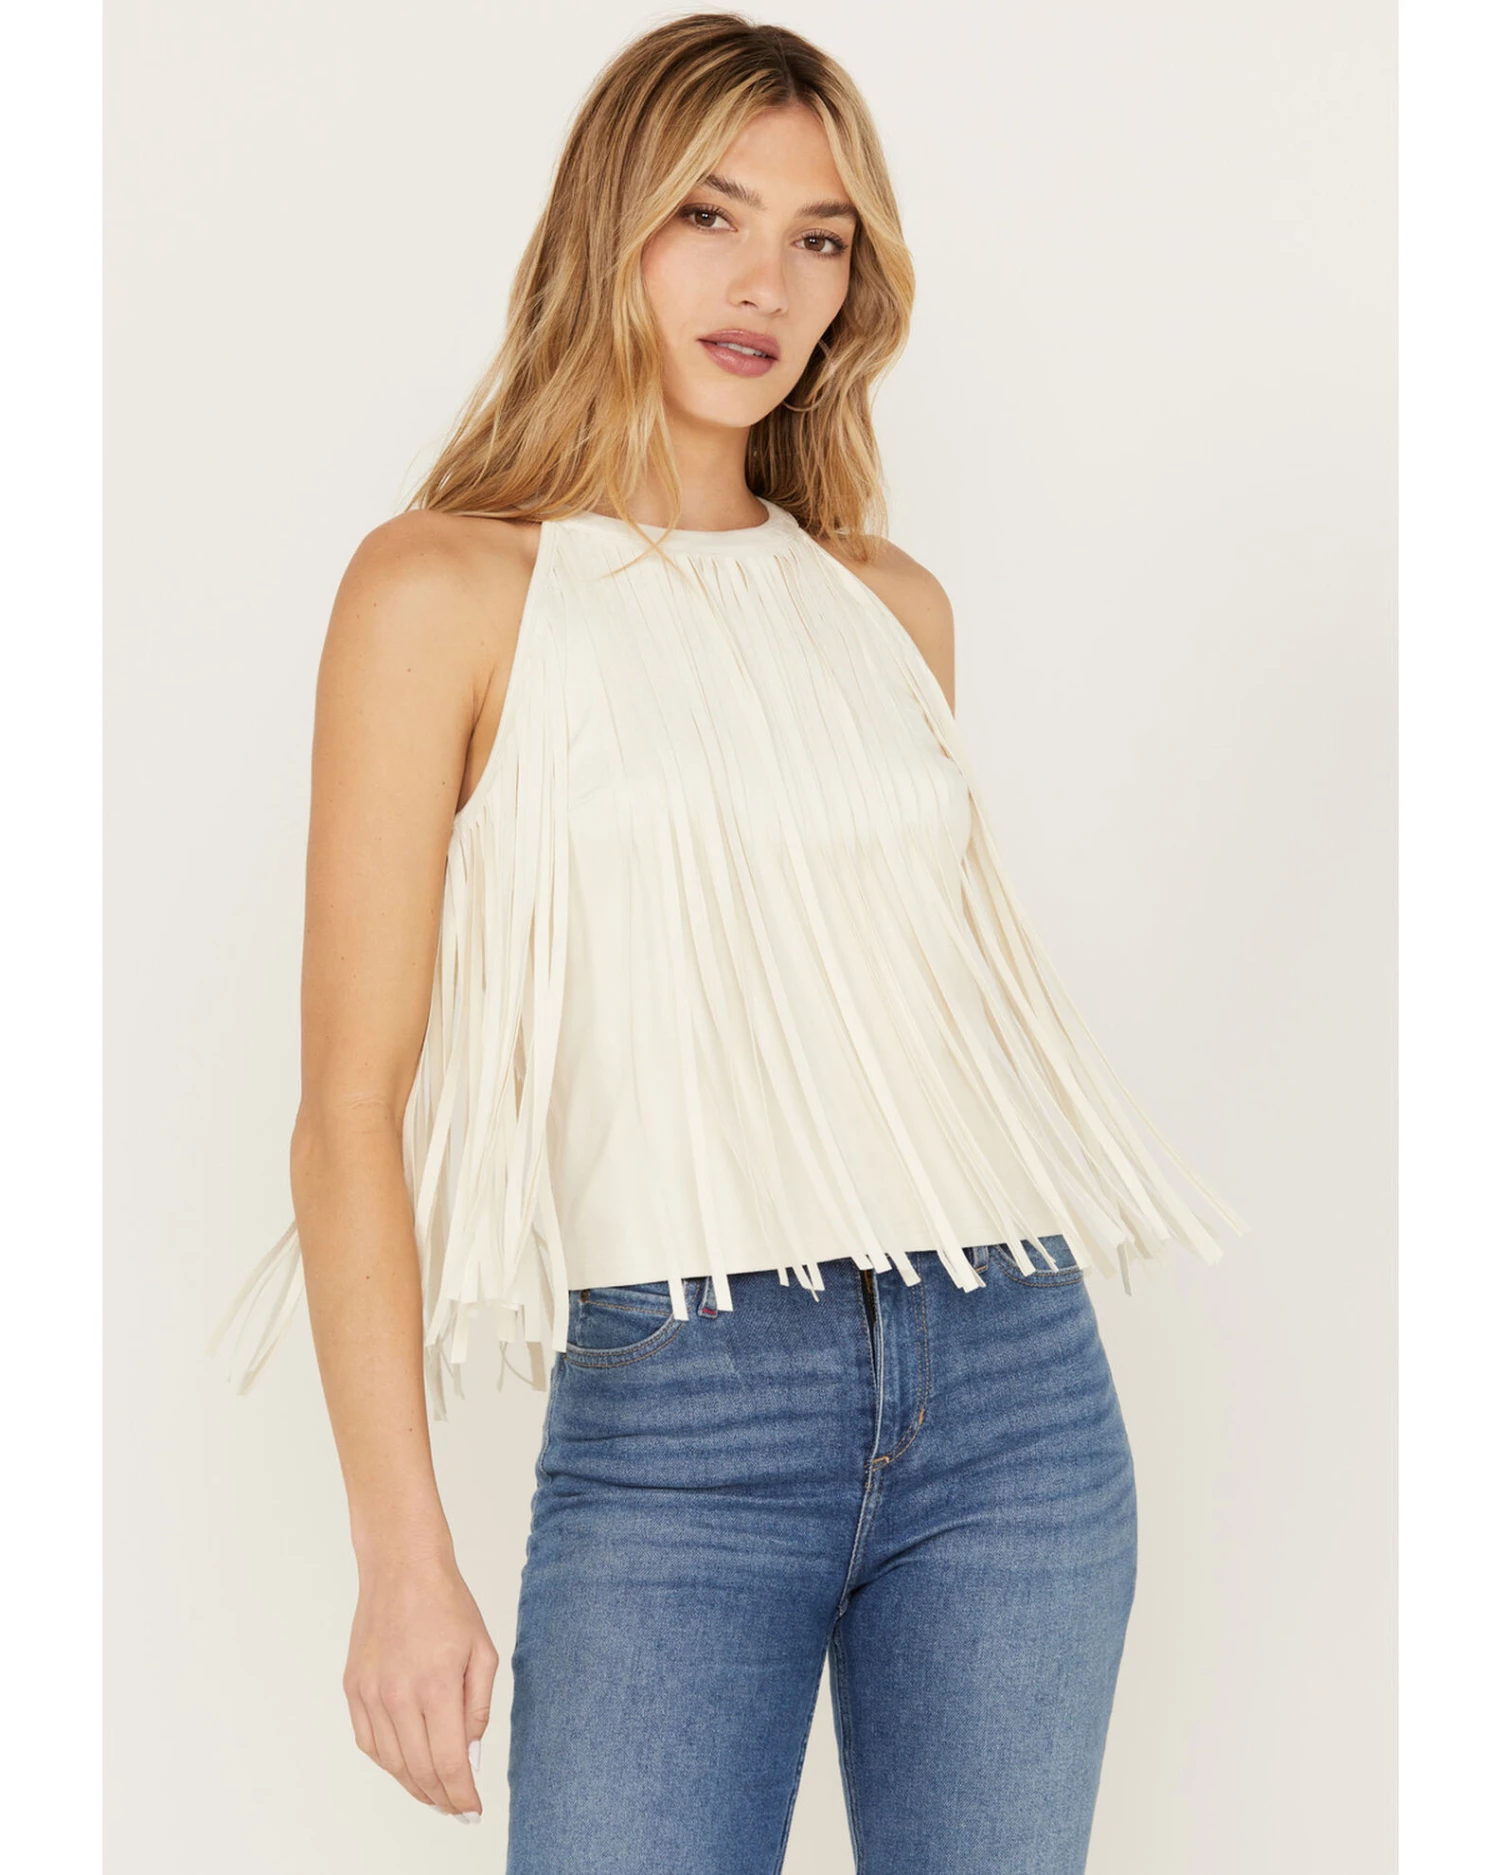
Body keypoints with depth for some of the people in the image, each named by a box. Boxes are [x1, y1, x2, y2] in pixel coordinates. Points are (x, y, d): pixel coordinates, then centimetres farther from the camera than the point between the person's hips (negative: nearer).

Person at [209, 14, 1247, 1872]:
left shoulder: (891, 602, 13)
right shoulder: (447, 588, -1)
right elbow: (351, 1104, -4)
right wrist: (403, 1555, -9)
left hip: (1014, 1383, 4)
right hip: (675, 1422, -4)